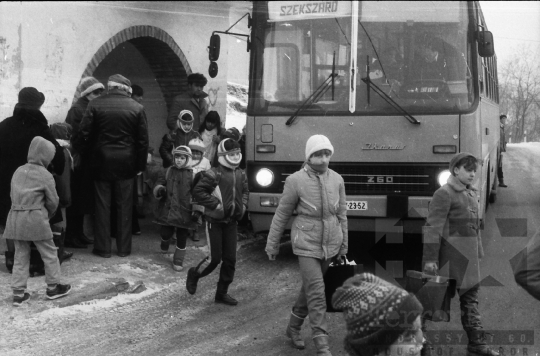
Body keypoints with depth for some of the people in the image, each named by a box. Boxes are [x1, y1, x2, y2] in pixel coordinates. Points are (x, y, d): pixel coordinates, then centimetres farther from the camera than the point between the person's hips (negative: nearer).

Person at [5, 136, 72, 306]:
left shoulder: (18, 171, 9)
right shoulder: (45, 175, -7)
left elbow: (13, 195, 12)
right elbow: (53, 201, -2)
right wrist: (47, 215, 16)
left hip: (15, 218, 6)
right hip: (36, 219, -5)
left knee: (20, 256, 11)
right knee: (49, 253, 11)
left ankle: (18, 292, 10)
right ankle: (53, 286, 19)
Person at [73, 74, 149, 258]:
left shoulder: (95, 105, -5)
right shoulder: (137, 108, -3)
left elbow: (84, 134, -7)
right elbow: (143, 140, -1)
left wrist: (83, 154, 7)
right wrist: (140, 165, 6)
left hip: (101, 161, 0)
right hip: (126, 163, 0)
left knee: (102, 205, 7)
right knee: (124, 206, 9)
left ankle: (103, 248, 10)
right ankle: (124, 247, 14)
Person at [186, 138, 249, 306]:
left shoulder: (240, 174, 7)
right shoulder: (214, 174, -14)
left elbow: (245, 191, 24)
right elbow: (198, 191, -17)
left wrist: (243, 205, 6)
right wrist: (216, 204, -19)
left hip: (231, 221, 6)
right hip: (215, 221, -6)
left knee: (230, 259, 6)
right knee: (214, 258, -5)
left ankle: (222, 293, 18)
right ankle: (194, 274, 24)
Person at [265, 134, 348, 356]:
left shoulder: (337, 180, -1)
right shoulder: (296, 181, -12)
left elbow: (342, 214, 9)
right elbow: (282, 214, -4)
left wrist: (343, 244, 13)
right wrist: (272, 244, 2)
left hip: (330, 244, 4)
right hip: (307, 243, -4)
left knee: (309, 287, 17)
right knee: (316, 292, -10)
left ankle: (293, 327, 36)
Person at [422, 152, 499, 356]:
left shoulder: (471, 194, 15)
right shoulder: (444, 194, -10)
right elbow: (432, 227, -15)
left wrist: (478, 253, 16)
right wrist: (430, 258, -19)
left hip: (469, 257, 8)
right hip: (451, 255, -8)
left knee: (470, 297, 12)